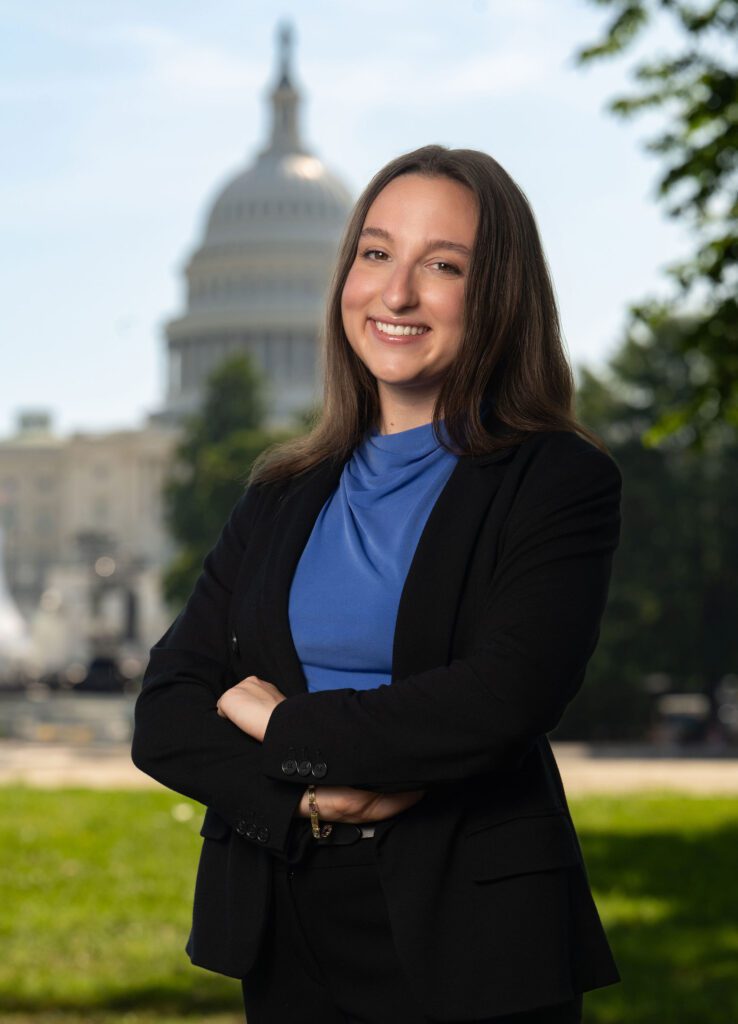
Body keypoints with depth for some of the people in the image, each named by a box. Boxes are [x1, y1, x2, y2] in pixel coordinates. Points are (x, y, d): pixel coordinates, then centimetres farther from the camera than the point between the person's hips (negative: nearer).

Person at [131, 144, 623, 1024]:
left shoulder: (561, 482, -4)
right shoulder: (283, 496, 11)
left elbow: (501, 703, -18)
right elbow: (166, 713, 2)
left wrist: (287, 727, -8)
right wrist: (307, 795, -15)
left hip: (475, 950, -4)